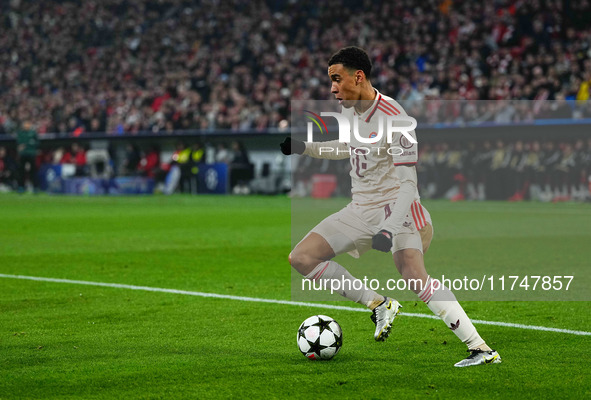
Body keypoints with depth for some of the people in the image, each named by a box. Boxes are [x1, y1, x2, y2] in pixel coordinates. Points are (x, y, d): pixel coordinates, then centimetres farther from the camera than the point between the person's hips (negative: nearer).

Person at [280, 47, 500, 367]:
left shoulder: (392, 118, -21)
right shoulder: (348, 109, 3)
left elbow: (408, 183, -22)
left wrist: (390, 230, -32)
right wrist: (304, 148, 15)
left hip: (394, 208, -8)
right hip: (360, 209, 8)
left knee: (413, 275, -29)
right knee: (300, 258, -4)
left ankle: (480, 348, -25)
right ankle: (379, 304, 5)